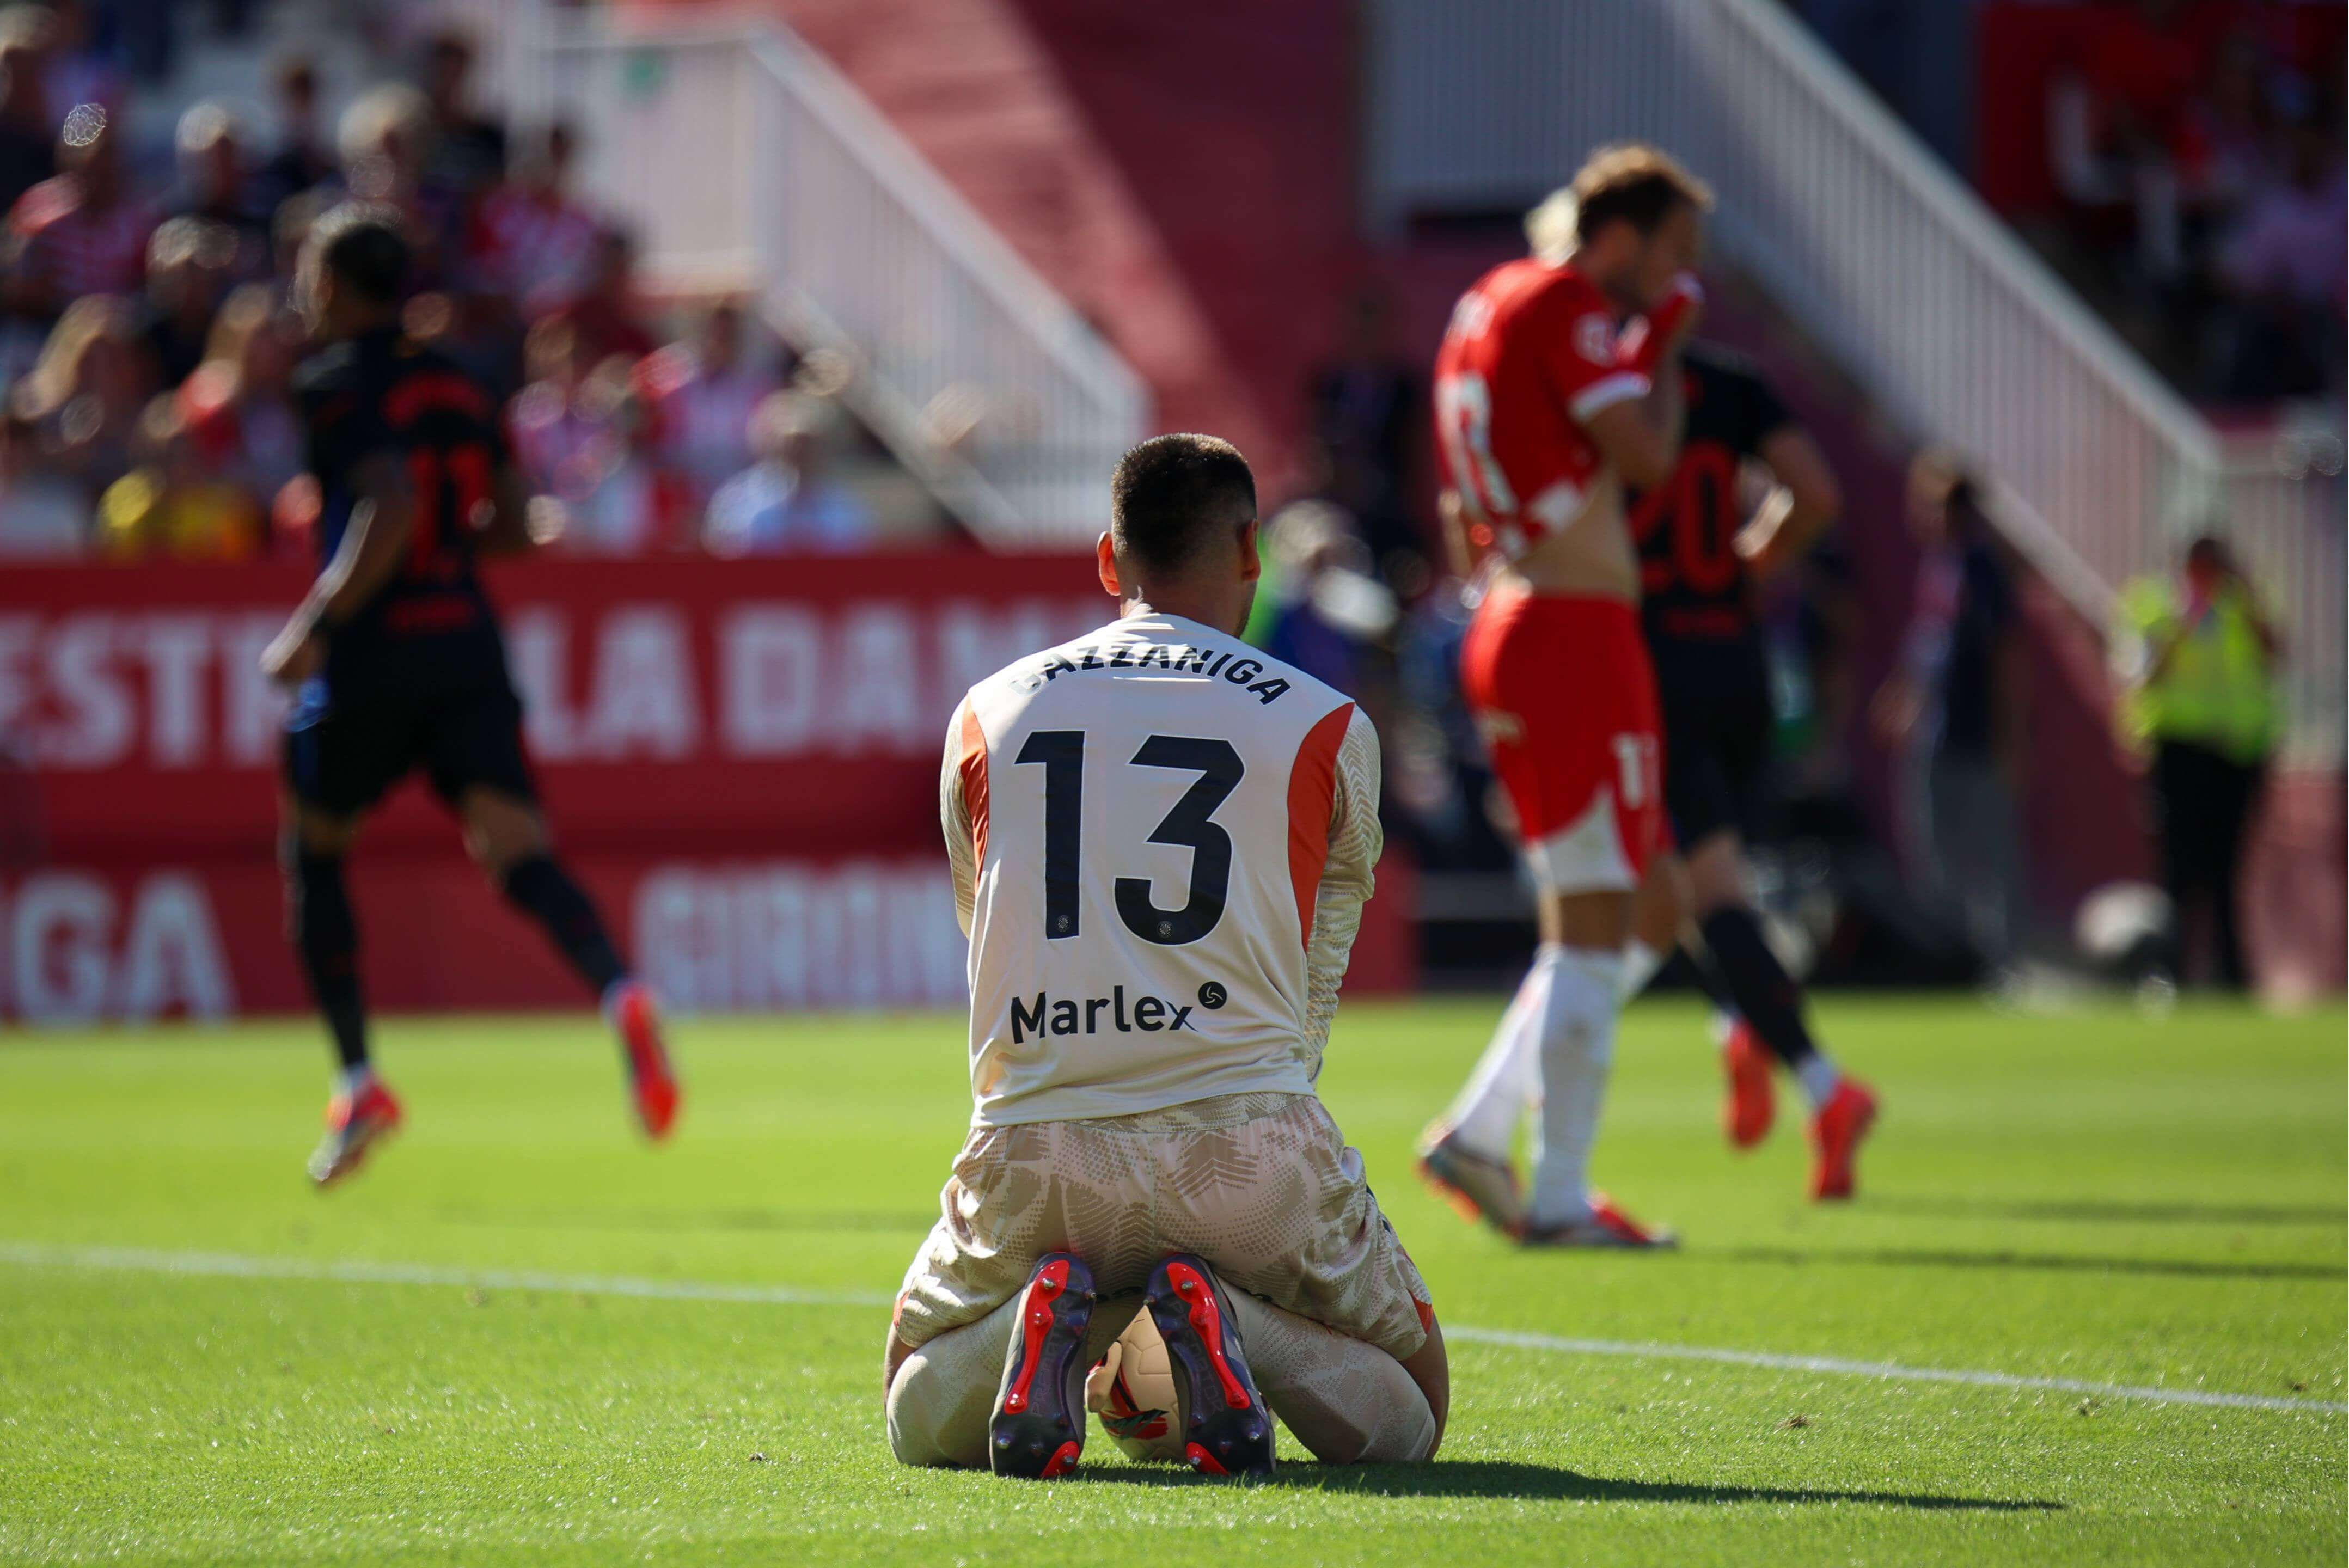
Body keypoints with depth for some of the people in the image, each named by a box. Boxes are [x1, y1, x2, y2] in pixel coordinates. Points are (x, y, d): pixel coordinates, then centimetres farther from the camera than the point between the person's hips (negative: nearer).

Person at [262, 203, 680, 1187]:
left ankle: (357, 1085, 11)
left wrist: (315, 625, -17)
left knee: (313, 854, 16)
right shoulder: (455, 388, 15)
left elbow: (392, 511, -21)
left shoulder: (336, 387, -7)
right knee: (516, 852, -7)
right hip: (468, 644, 5)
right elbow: (507, 526, 20)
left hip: (374, 653, -5)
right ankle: (619, 992, -37)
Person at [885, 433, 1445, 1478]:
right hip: (1249, 1143, -2)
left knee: (918, 1421, 23)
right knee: (1404, 1418, 16)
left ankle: (1051, 1318, -11)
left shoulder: (987, 715, 14)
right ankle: (1225, 1324, -14)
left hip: (1031, 1154, 2)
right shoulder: (1325, 727, 7)